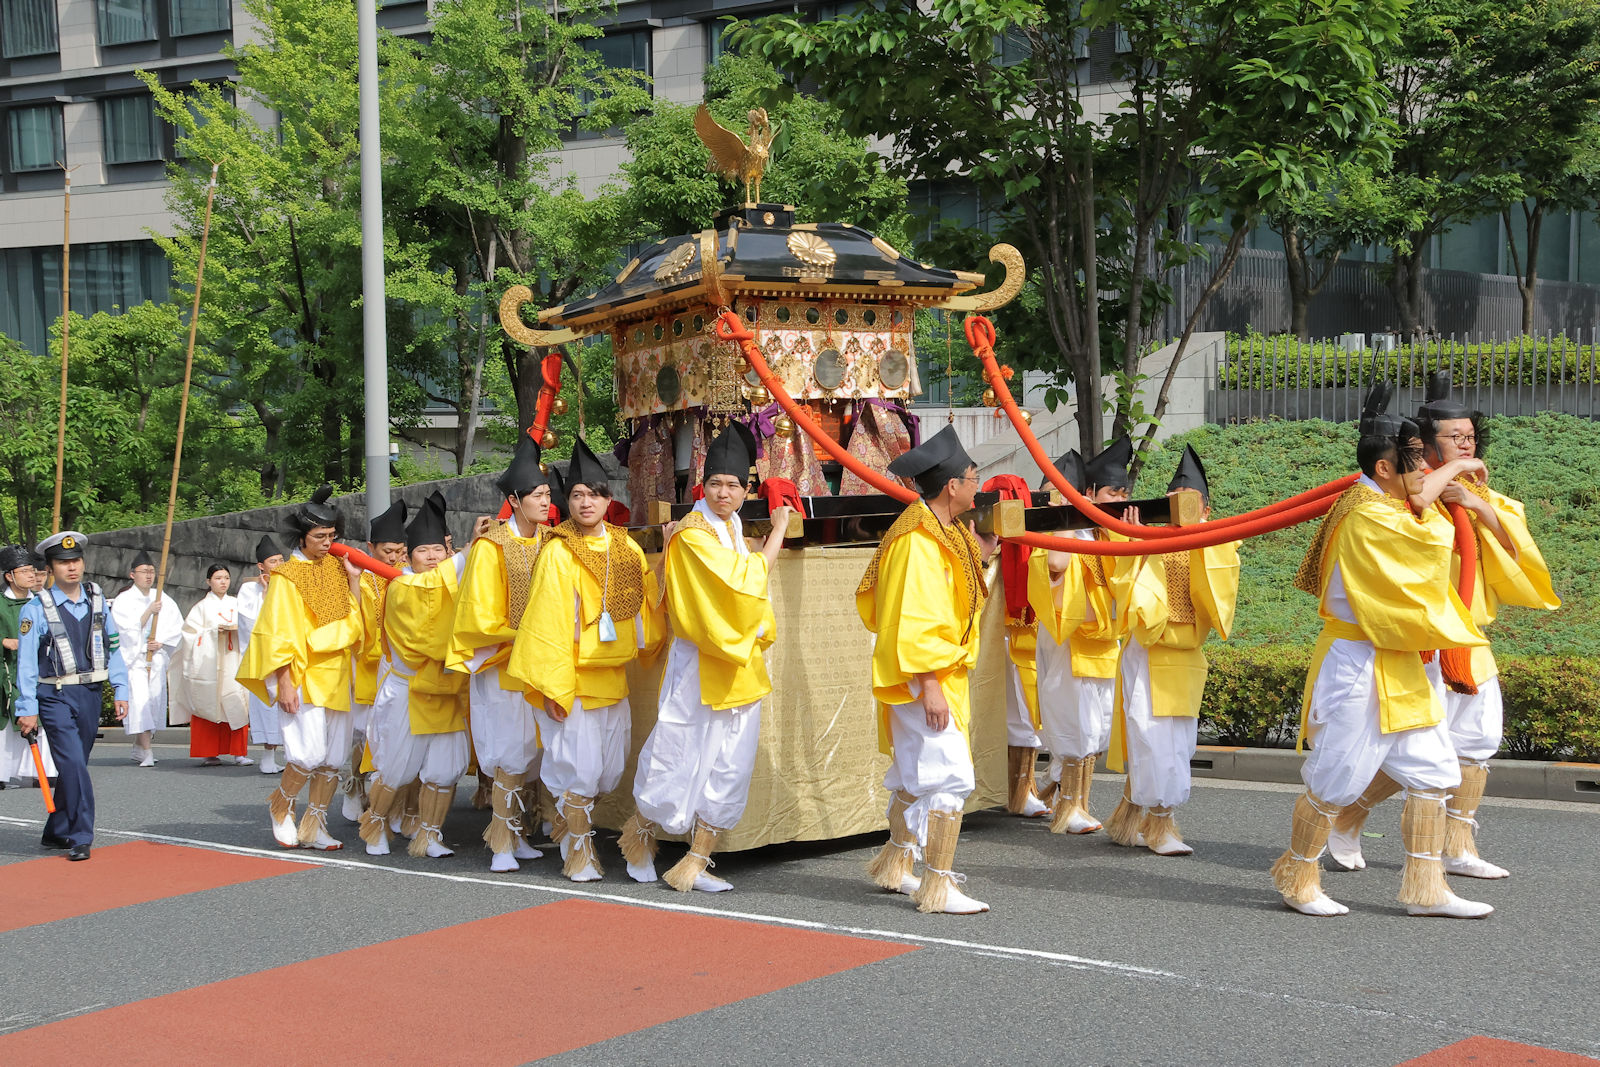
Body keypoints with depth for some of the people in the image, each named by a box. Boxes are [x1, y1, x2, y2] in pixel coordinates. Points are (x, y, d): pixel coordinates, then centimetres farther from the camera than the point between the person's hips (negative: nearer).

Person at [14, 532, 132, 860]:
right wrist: (28, 709, -10)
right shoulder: (36, 609, -7)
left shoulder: (97, 602, 6)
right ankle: (80, 839, -9)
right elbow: (26, 661, -7)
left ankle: (56, 833, 26)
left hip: (90, 695, 5)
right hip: (55, 696, -4)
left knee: (75, 765, 12)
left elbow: (113, 648, 10)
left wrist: (120, 691, 3)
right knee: (73, 764, -14)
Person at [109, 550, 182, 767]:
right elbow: (127, 629, -12)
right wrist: (149, 611, -20)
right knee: (139, 700, -16)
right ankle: (146, 752, -21)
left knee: (155, 699, 3)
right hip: (133, 657, -4)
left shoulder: (163, 599, 11)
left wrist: (161, 642, -7)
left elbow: (176, 627, 8)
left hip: (157, 658, 4)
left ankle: (139, 749, 16)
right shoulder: (123, 600, -1)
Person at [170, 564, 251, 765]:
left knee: (237, 704, -8)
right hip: (208, 662, -2)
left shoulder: (236, 604, 16)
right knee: (208, 704, -5)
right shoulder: (202, 607, 6)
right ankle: (208, 754, 0)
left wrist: (236, 628, -9)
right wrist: (215, 631, -13)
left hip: (232, 660, 2)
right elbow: (191, 633, -1)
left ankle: (239, 752, -6)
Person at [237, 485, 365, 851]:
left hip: (336, 676, 6)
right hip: (303, 677, -6)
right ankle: (281, 806, 10)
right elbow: (278, 635, -8)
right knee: (310, 754, -15)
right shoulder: (287, 577, -4)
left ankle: (313, 826, 11)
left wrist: (352, 579, 2)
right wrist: (284, 683, -14)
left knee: (333, 757, 2)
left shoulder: (335, 569, 12)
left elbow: (353, 624, 10)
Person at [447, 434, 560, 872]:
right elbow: (481, 617, -10)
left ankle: (514, 835, 18)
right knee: (510, 755, -6)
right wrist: (522, 636, -13)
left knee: (526, 753, 9)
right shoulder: (491, 547, -11)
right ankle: (503, 843, 0)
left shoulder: (549, 541, 6)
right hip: (503, 664, -5)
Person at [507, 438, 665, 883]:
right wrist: (553, 687, -17)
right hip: (571, 678, -6)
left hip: (612, 676, 6)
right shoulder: (558, 553, -12)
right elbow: (549, 624, -14)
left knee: (610, 769, 11)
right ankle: (578, 851, 12)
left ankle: (567, 819, 36)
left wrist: (652, 648, 19)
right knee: (579, 767, -4)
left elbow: (646, 607, 17)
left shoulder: (626, 546, 6)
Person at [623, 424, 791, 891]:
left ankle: (697, 862, 9)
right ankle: (642, 833, 25)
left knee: (728, 768, 4)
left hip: (739, 667, 8)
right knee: (678, 760, -1)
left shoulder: (731, 531, 14)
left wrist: (756, 629, 7)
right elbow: (745, 579, -18)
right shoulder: (692, 535, -12)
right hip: (697, 667, -7)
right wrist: (778, 529, -10)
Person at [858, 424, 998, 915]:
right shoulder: (917, 539, -20)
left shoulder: (942, 532, 12)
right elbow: (913, 620, -23)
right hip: (926, 678, -11)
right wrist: (928, 685, -25)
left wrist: (977, 558, 14)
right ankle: (938, 886, -7)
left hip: (943, 674, 11)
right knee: (949, 775, -11)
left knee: (915, 773, 19)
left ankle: (895, 864, 31)